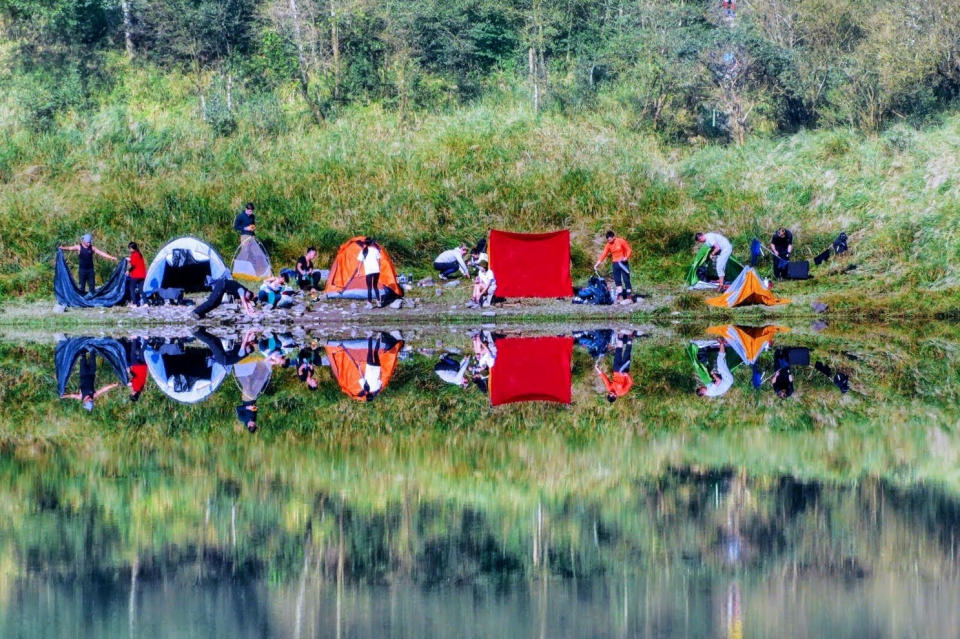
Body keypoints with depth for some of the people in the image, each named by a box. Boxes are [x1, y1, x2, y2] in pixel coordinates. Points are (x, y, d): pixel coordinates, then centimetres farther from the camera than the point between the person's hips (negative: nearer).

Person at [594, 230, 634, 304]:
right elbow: (603, 254, 0)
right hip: (615, 264, 5)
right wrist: (597, 264, -7)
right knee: (617, 281, 2)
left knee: (626, 280, -6)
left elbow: (629, 250, -5)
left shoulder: (621, 241, -8)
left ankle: (629, 298, -3)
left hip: (623, 263, -5)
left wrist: (626, 257, -22)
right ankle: (621, 298, 5)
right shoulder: (608, 245, 3)